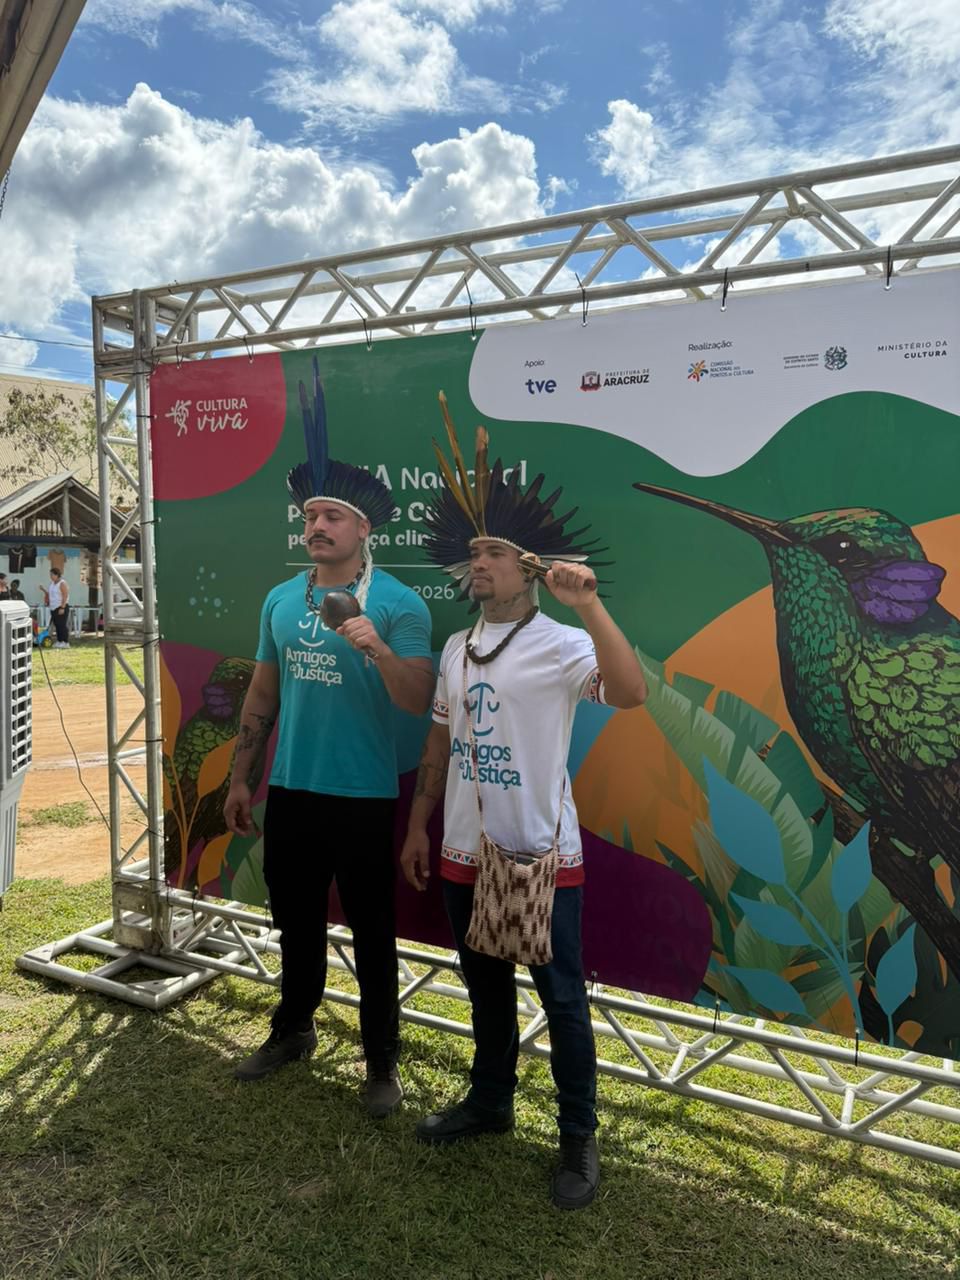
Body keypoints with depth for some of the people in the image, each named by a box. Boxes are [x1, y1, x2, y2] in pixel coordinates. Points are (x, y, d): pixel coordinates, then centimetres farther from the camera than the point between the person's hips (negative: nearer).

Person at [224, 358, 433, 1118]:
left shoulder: (399, 604, -11)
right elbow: (262, 695, 11)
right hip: (291, 792, 5)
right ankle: (294, 1029, 43)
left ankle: (383, 1060, 27)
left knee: (372, 932, 9)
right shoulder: (281, 599, 5)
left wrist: (377, 648, -33)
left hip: (363, 798, -5)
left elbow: (418, 703, -17)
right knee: (295, 921, 21)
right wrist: (241, 779, 11)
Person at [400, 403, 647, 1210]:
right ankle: (490, 1102, 42)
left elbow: (632, 694, -32)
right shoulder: (456, 649, 7)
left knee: (561, 998, 7)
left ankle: (579, 1139, 26)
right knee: (486, 990, 21)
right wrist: (419, 827, 14)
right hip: (466, 853, 6)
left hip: (542, 856, -6)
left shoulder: (562, 646, -13)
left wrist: (589, 604, -37)